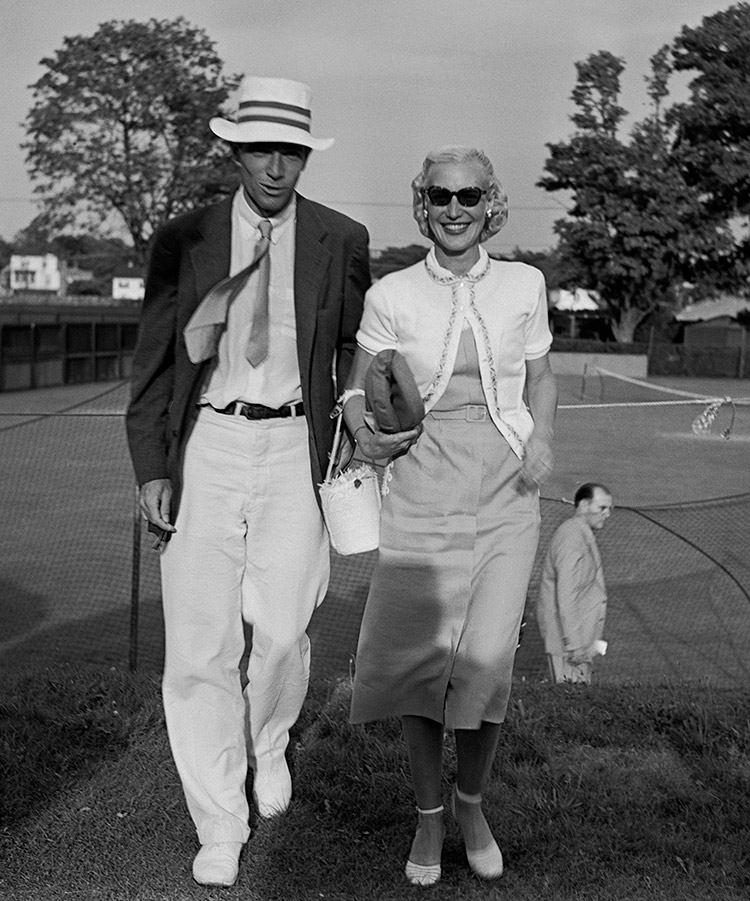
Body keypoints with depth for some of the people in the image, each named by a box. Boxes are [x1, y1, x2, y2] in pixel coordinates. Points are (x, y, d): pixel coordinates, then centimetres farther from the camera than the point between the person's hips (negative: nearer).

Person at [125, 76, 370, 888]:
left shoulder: (341, 242, 4)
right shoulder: (183, 241, 3)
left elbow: (357, 353, 11)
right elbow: (155, 359, 4)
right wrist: (151, 467, -3)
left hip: (293, 448, 0)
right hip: (205, 446, 0)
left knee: (282, 629, -9)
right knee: (200, 645, 1)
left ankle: (269, 742, 26)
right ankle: (220, 828, 16)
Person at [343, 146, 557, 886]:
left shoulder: (523, 285, 2)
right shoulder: (390, 296, -2)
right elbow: (357, 391, 7)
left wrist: (542, 440, -3)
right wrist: (368, 434, -14)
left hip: (505, 495, 1)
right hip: (421, 495, 0)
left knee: (487, 661, -6)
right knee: (418, 658, 2)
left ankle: (472, 803, 23)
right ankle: (428, 816, 27)